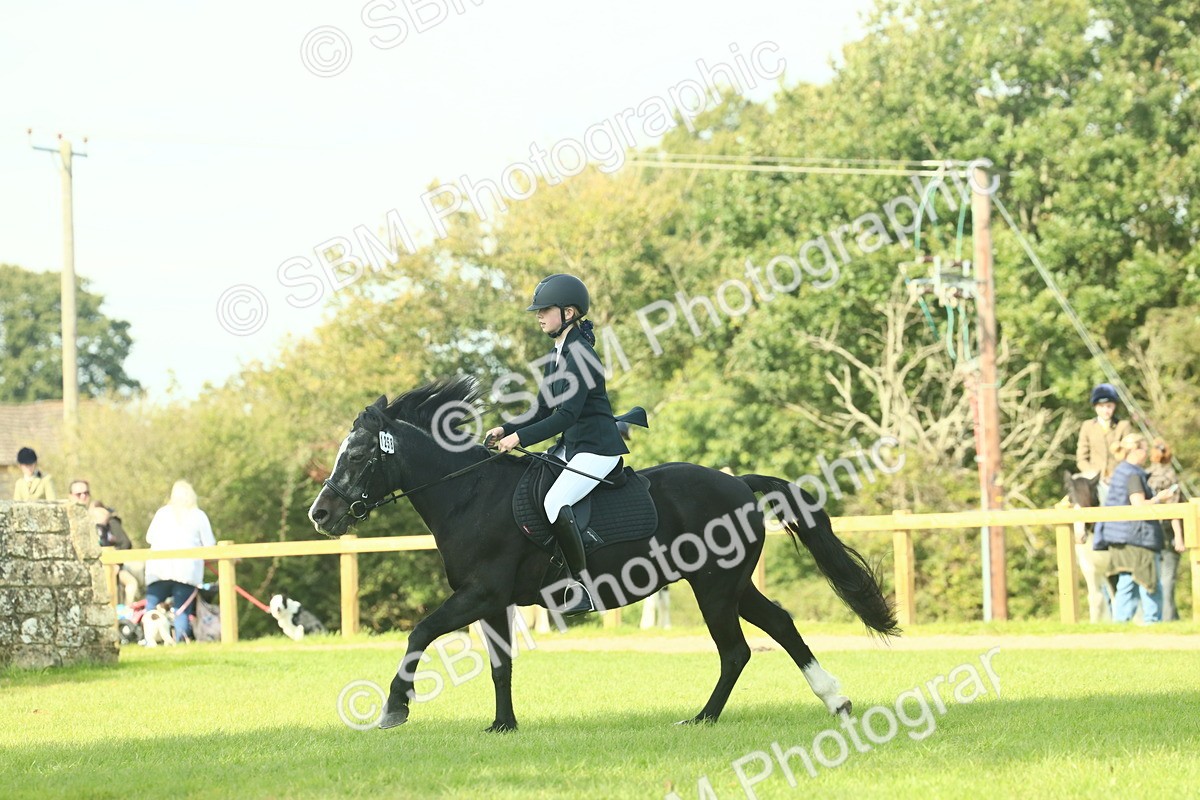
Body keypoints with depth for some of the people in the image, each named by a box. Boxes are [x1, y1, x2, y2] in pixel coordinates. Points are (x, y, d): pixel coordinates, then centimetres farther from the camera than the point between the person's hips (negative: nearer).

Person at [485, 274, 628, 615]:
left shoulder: (580, 355, -16)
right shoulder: (558, 356, 14)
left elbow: (566, 415, -23)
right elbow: (543, 413, 17)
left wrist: (520, 438, -24)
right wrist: (506, 430, 4)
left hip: (597, 448, -11)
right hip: (571, 447, 11)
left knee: (555, 503, -28)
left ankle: (583, 587, -23)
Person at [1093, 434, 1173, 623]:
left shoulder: (1120, 471, 16)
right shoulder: (1133, 474, -13)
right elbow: (1139, 504, -20)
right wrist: (1159, 499, -6)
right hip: (1137, 536, -9)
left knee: (1125, 584, 7)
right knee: (1150, 583, -2)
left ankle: (1119, 621, 3)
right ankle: (1152, 621, -1)